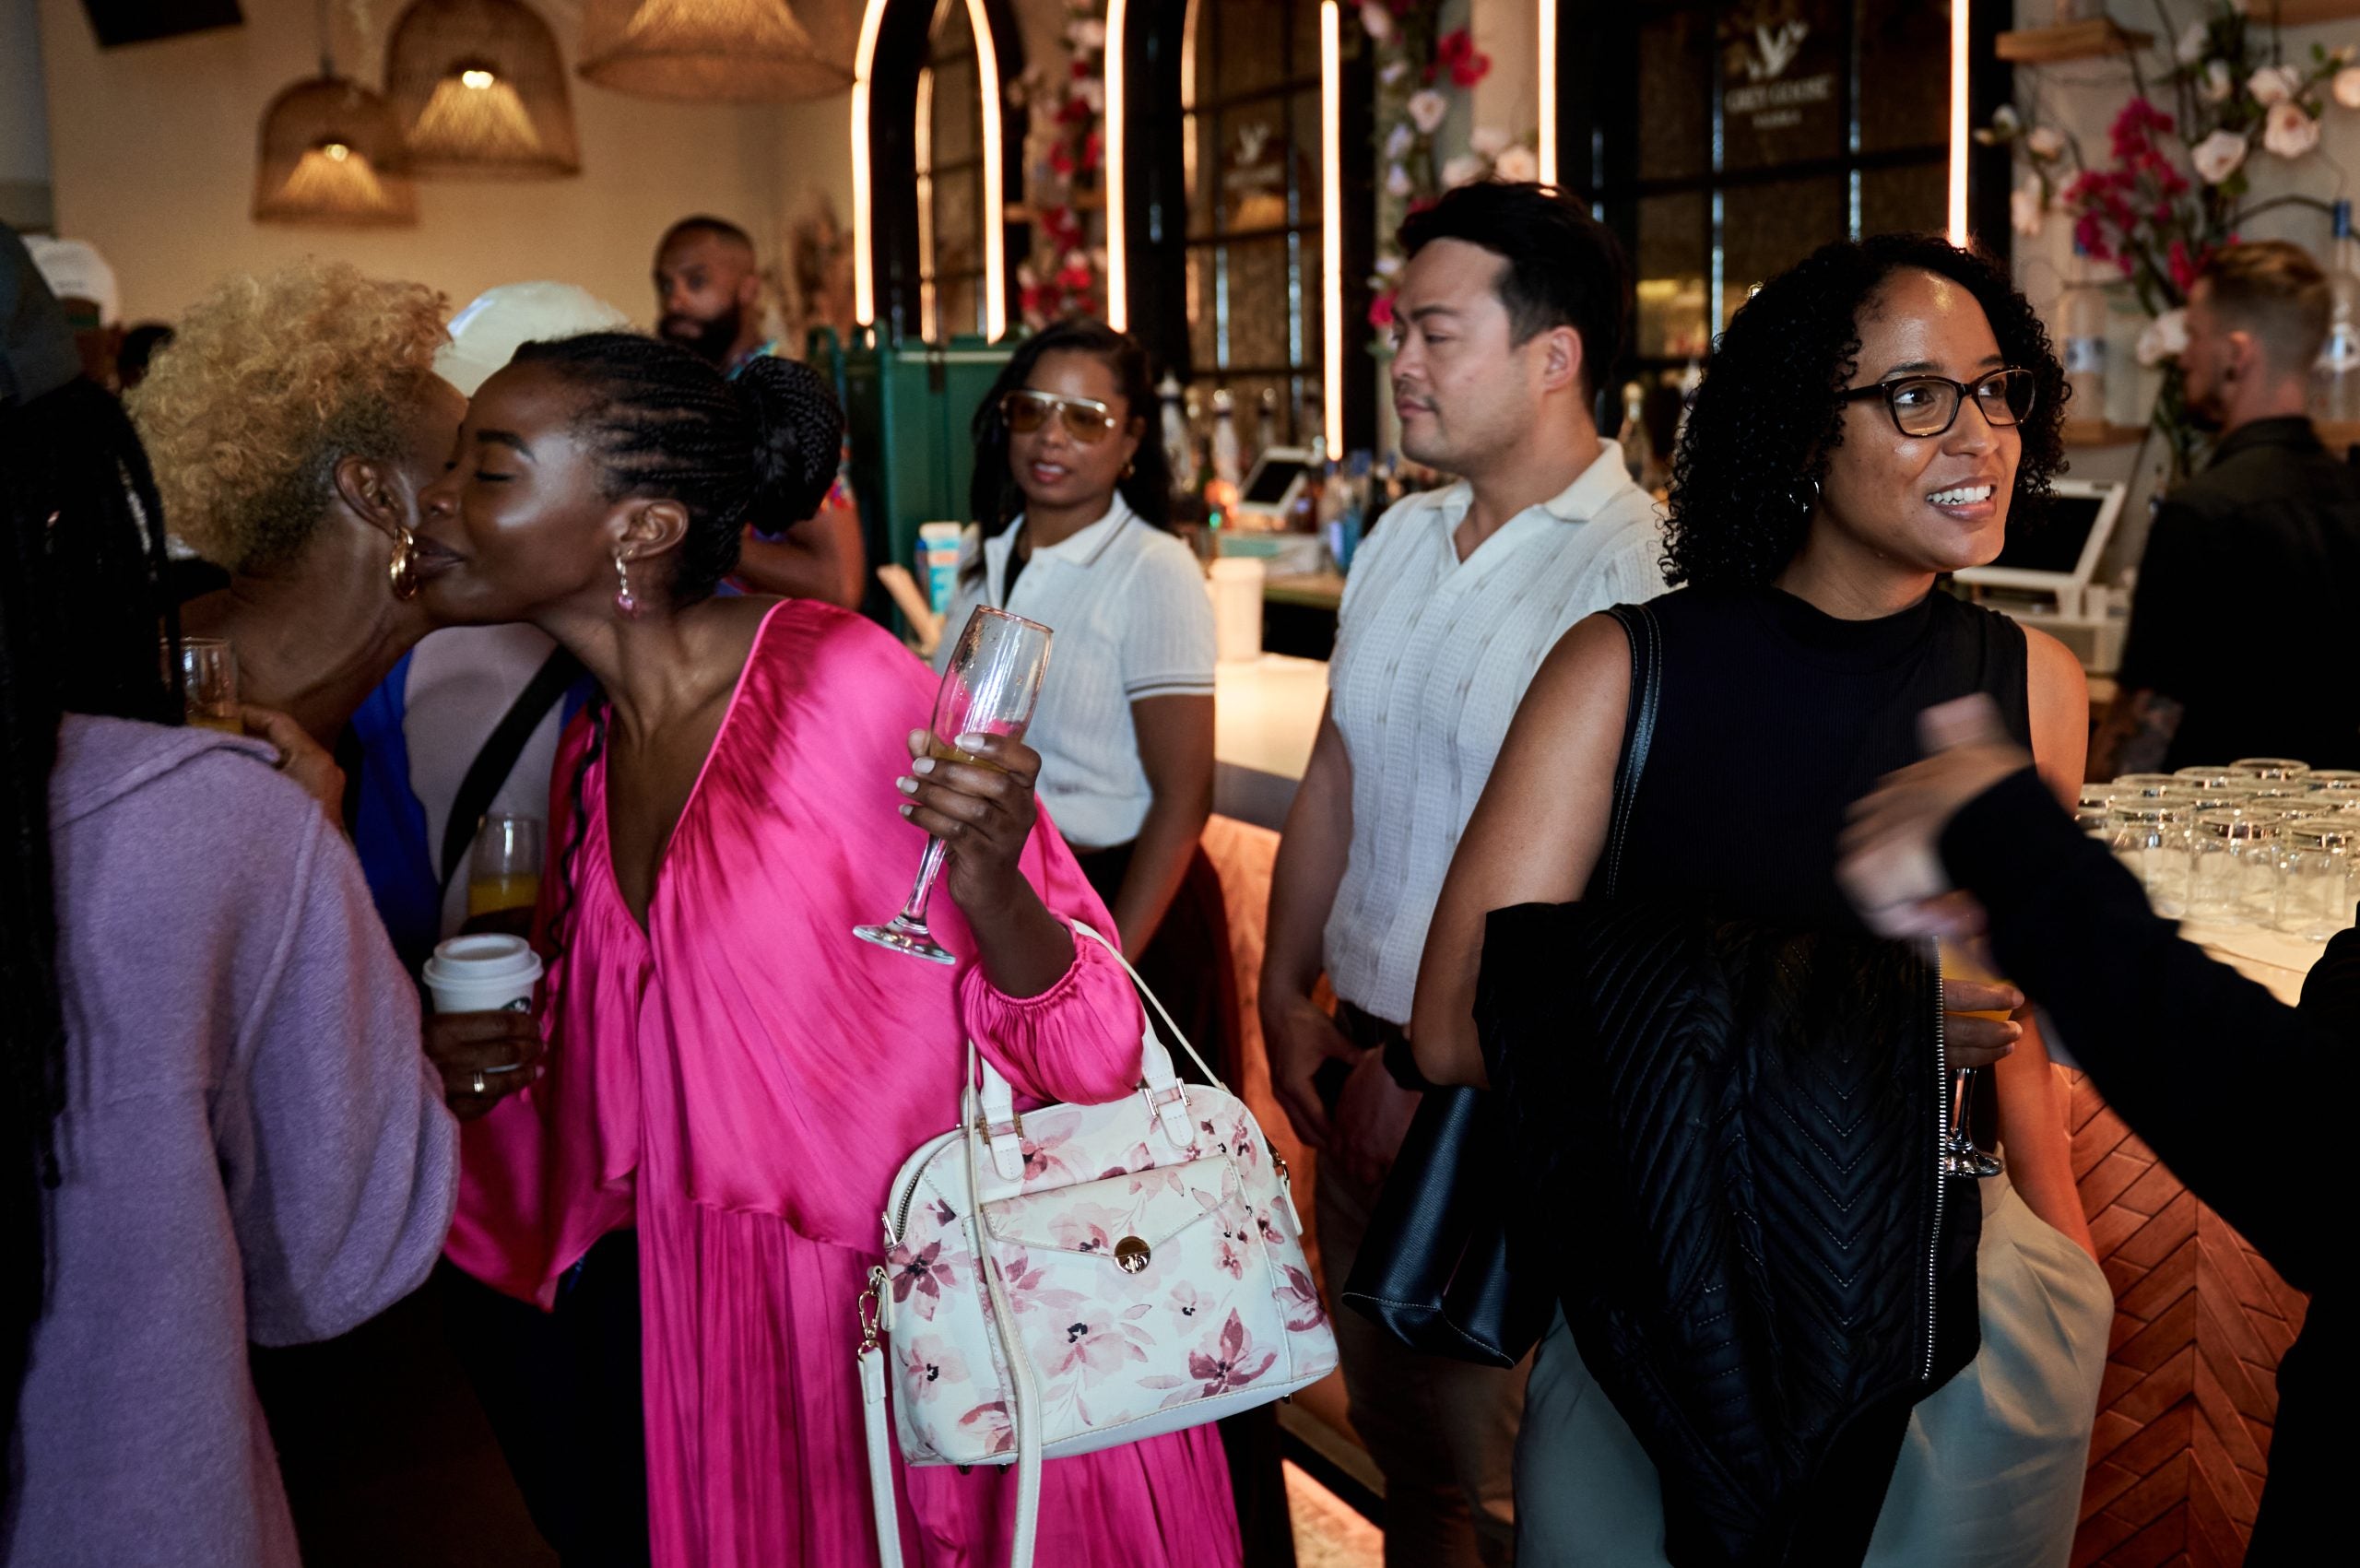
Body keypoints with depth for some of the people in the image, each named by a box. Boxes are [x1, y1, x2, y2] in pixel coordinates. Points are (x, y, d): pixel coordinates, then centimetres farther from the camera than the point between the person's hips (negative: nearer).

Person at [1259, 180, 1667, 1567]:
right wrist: (1287, 993, 9)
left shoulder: (1636, 572, -19)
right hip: (1370, 1046, 7)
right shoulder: (1403, 538, 7)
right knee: (1395, 1436, 22)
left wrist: (1432, 1069, -16)